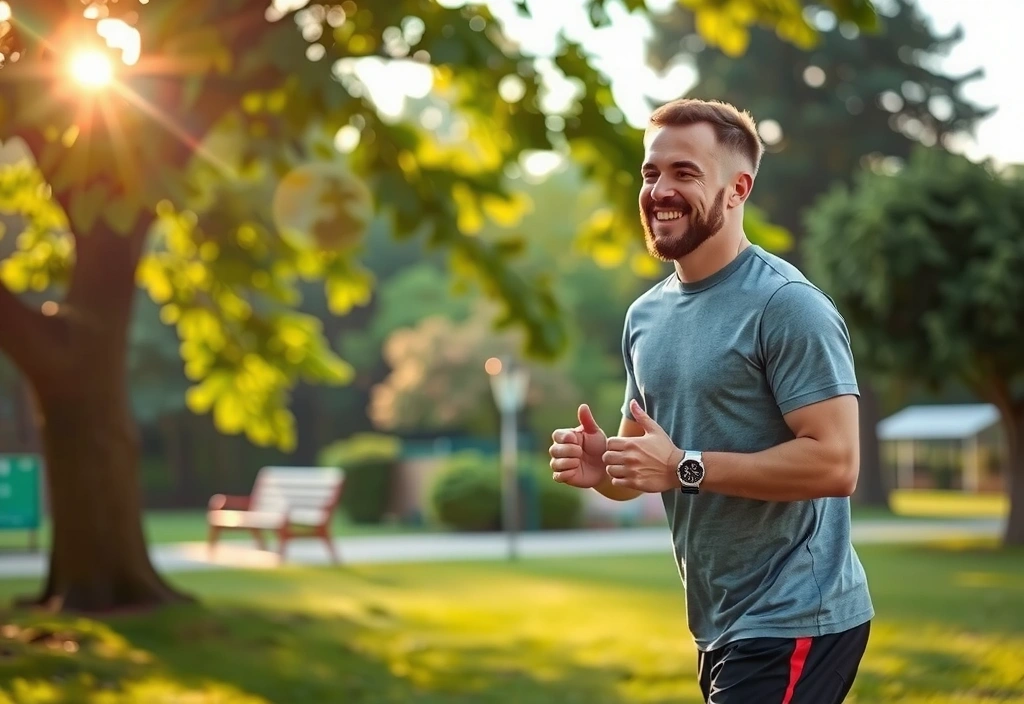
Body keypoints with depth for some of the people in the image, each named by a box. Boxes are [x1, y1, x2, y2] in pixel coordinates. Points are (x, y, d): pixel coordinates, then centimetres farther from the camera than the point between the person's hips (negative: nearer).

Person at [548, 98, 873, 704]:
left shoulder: (787, 306, -15)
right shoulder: (645, 315, 10)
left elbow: (835, 463, -22)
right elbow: (642, 460, 19)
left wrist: (685, 467, -22)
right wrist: (601, 464, -3)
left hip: (793, 623, -8)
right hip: (720, 626, 8)